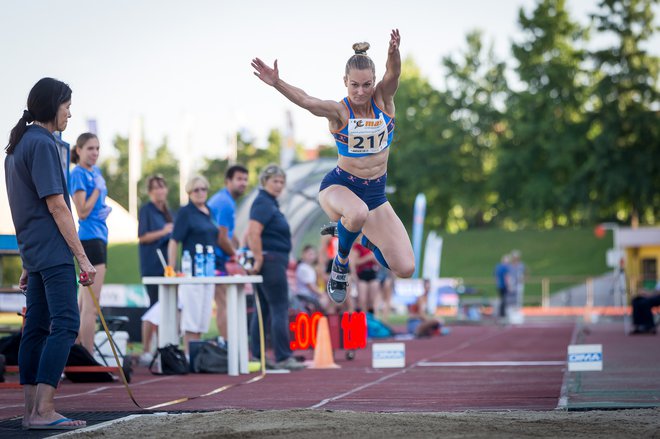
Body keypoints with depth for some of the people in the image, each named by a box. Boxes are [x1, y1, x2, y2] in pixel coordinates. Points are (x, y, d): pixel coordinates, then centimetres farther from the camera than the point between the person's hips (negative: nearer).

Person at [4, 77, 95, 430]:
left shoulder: (17, 145, 17)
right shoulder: (42, 143, -12)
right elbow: (56, 205, -16)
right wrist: (82, 257, -15)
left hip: (33, 252, 10)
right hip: (53, 251, -10)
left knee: (36, 328, 9)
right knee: (65, 324, -12)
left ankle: (32, 411, 10)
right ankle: (43, 411, -17)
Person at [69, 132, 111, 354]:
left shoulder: (96, 171, 15)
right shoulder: (78, 174, -10)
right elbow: (83, 212, -16)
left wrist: (106, 209, 9)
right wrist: (98, 187, -12)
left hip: (99, 236, 10)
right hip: (89, 238, -10)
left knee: (84, 303, 11)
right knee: (91, 306, -11)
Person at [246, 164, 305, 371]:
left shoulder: (269, 203, 18)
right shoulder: (263, 203, -13)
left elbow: (252, 234, 25)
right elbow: (253, 233, -23)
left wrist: (259, 259, 22)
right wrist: (259, 260, -20)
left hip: (272, 262, 10)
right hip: (271, 260, -10)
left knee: (263, 310, 10)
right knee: (280, 309, -9)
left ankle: (256, 356, 13)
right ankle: (283, 357, -9)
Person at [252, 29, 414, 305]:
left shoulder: (383, 98, -7)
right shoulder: (339, 111, -14)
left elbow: (393, 74, -28)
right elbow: (304, 100, -33)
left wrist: (394, 51, -51)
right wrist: (276, 83, -52)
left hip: (376, 193, 3)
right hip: (340, 186, -3)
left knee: (405, 269, -4)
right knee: (358, 212, -43)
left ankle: (363, 234, 27)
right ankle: (341, 263, -9)